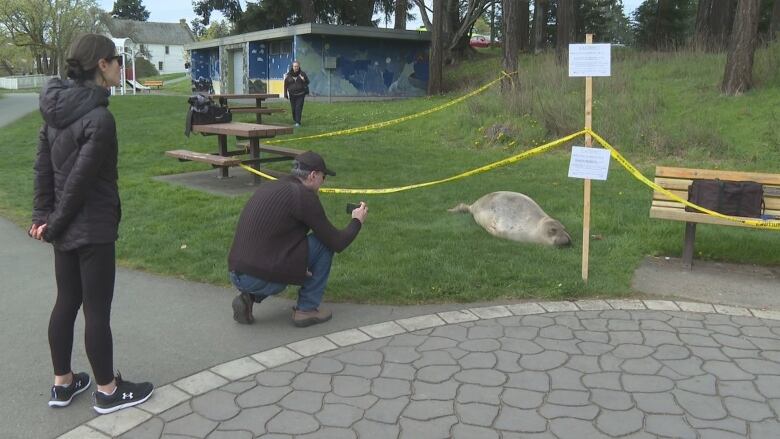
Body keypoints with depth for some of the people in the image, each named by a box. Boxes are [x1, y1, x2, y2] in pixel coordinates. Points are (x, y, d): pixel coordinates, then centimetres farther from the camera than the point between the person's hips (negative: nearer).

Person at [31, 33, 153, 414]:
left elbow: (43, 165, 8)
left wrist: (42, 216, 11)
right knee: (97, 311, 3)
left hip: (65, 228, 9)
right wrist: (54, 224, -9)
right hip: (92, 229, -9)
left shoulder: (57, 108, 5)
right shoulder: (99, 118, -22)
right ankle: (108, 392, 18)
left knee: (66, 303, 17)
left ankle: (62, 384, 30)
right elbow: (81, 180, -21)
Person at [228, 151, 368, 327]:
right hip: (264, 279, -8)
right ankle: (307, 309, 10)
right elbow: (337, 243, -3)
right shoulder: (304, 195, -7)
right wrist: (357, 221, 16)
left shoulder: (267, 188, 16)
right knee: (325, 243, 6)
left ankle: (250, 296, 14)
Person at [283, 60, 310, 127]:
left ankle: (298, 122, -13)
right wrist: (286, 94, 3)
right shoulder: (288, 75, 0)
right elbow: (286, 85, 5)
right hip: (292, 95, 2)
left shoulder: (302, 73, 0)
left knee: (298, 108, -12)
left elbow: (307, 82, 4)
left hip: (300, 94, -2)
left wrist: (304, 80, -19)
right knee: (293, 109, 4)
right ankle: (295, 120, 23)